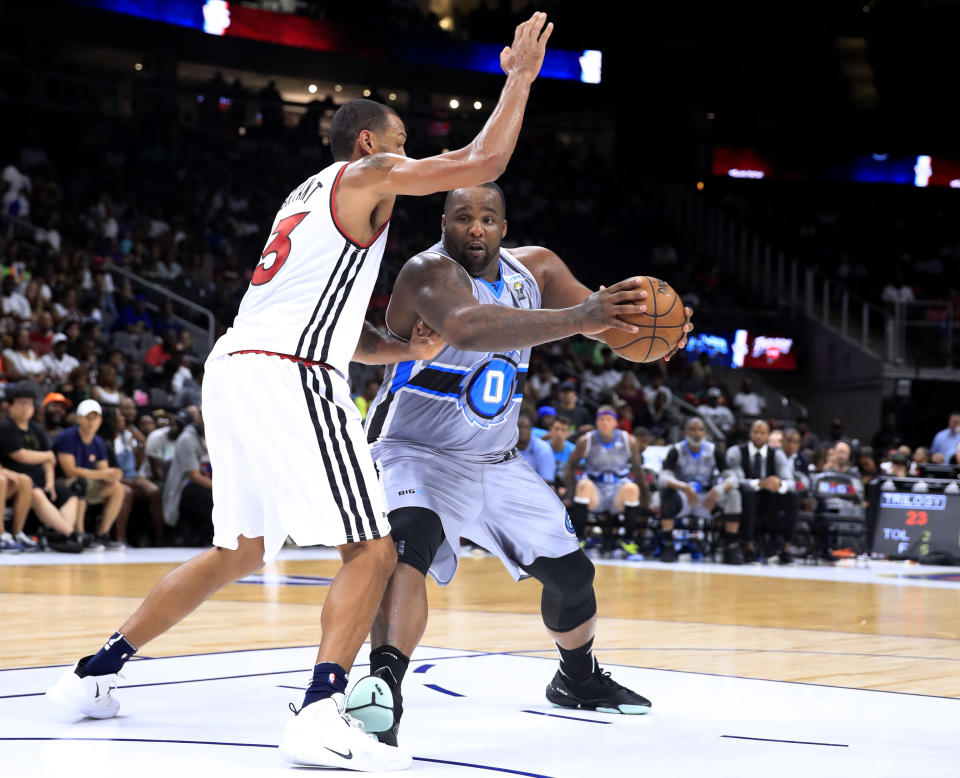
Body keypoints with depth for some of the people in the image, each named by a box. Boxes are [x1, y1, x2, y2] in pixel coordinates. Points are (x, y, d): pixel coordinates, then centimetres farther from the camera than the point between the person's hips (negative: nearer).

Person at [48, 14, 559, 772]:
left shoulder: (310, 196, 30)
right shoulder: (366, 176, 4)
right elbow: (481, 162, -5)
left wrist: (405, 349, 14)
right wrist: (520, 78, 8)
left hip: (233, 368, 9)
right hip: (290, 377, -9)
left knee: (240, 551, 22)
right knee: (372, 550, -7)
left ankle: (95, 672, 25)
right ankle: (322, 716, -22)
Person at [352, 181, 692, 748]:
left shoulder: (534, 268, -2)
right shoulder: (431, 272, -25)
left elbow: (597, 313, 0)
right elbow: (466, 327, -46)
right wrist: (574, 320, -54)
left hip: (498, 462, 7)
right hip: (415, 454, -7)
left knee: (571, 572, 14)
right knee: (409, 546, -37)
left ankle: (579, 681, 41)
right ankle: (384, 687, -46)